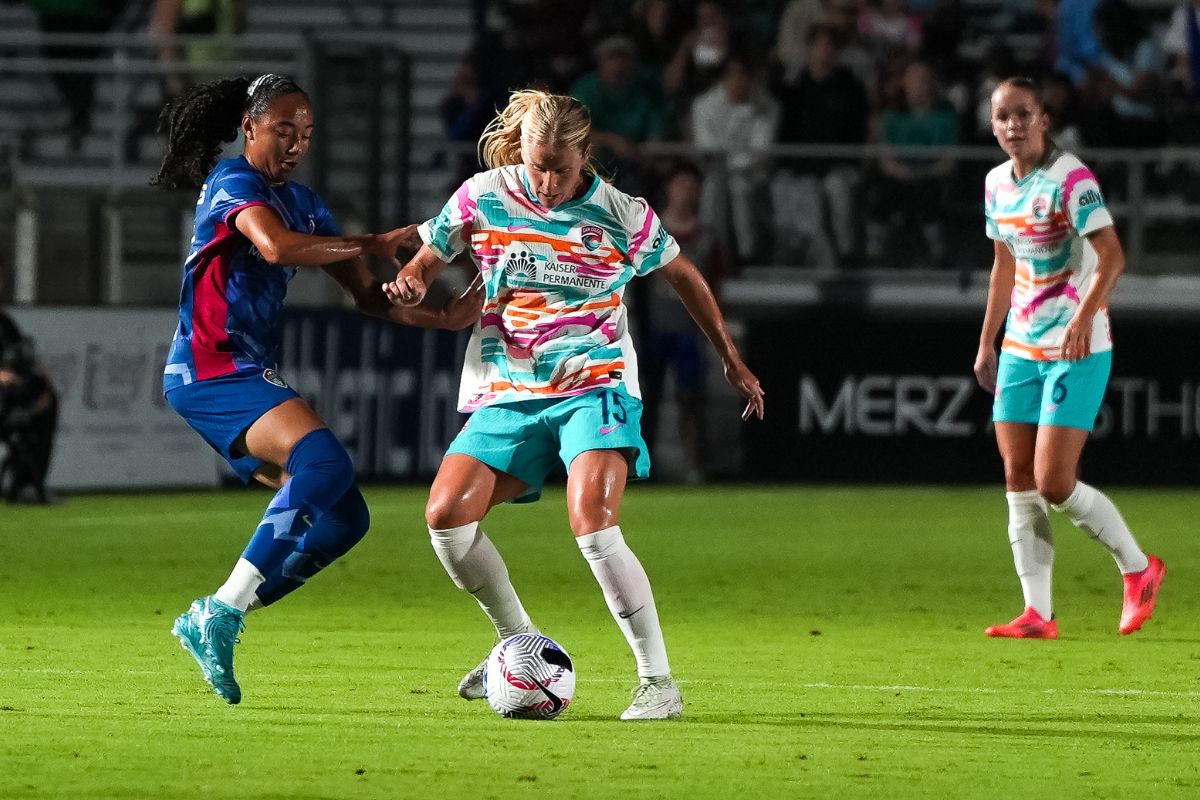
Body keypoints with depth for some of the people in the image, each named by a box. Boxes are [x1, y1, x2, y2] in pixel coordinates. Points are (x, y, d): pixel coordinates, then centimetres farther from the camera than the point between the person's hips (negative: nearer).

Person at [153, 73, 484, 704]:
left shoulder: (302, 203, 19)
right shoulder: (233, 182, -8)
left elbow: (367, 296, 20)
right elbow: (277, 246, -29)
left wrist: (443, 319, 4)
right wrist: (373, 244, -21)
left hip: (249, 378, 9)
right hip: (210, 370, -9)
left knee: (343, 517, 1)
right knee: (324, 459, -29)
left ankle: (211, 623, 5)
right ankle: (221, 616, -25)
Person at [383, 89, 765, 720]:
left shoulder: (621, 216, -3)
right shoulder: (482, 197, 0)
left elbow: (683, 276, 14)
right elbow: (428, 258, 14)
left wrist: (731, 360, 21)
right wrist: (411, 281, -12)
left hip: (595, 388, -4)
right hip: (506, 394, 4)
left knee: (592, 525, -25)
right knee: (446, 515, -13)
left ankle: (658, 682, -17)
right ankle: (520, 645, 9)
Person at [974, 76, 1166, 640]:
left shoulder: (1071, 179, -14)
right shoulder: (998, 184, 10)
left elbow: (1112, 256, -22)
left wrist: (1086, 315, -35)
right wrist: (987, 343, 21)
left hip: (1077, 350, -7)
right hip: (1021, 349, 7)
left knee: (1054, 484, -12)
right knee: (1019, 480, 1)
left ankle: (1139, 568, 10)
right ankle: (1038, 615, 4)